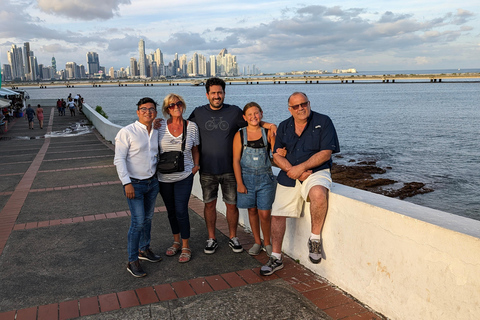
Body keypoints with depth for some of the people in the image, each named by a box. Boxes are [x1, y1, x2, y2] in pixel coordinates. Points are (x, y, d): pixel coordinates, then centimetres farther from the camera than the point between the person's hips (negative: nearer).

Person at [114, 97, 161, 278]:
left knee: (148, 218, 15)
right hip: (134, 184, -6)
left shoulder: (156, 133, 8)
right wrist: (127, 183, -19)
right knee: (138, 221, -9)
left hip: (152, 182, 6)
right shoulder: (127, 132, -11)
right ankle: (132, 261, 4)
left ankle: (144, 249, 34)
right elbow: (119, 159, -14)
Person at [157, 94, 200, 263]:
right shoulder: (160, 128, -2)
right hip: (164, 177, 2)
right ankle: (176, 241, 33)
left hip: (184, 176, -2)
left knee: (181, 211, -5)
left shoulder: (192, 127, -1)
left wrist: (196, 165, -1)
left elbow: (195, 149, 10)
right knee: (171, 210, 15)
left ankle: (185, 247, 11)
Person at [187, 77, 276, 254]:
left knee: (232, 204, 6)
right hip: (207, 170, 1)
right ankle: (211, 238, 26)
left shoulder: (234, 112, 2)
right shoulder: (198, 113, 4)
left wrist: (268, 125, -8)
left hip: (229, 169, 0)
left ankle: (233, 237, 25)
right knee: (209, 204, 10)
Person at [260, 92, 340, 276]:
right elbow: (277, 155, 6)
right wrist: (292, 170, -12)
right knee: (277, 214, 1)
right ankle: (276, 258, 16)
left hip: (316, 172, -4)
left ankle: (315, 239, -15)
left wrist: (301, 167, -16)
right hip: (288, 176, 5)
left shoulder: (323, 122, -2)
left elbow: (325, 153, -10)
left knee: (318, 193, -37)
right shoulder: (284, 127, 11)